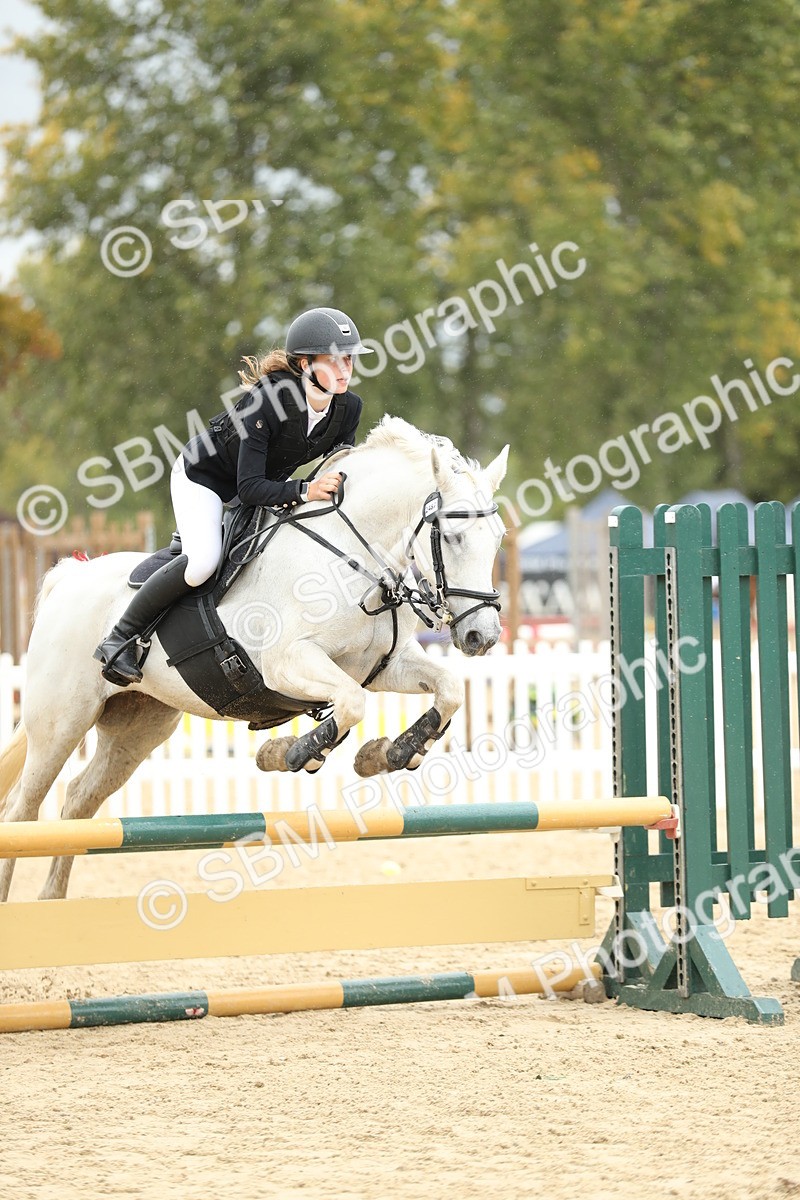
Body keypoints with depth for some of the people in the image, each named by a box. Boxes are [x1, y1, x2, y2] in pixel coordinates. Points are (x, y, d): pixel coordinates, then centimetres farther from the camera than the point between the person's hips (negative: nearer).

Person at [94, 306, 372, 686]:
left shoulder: (349, 408, -18)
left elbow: (343, 470, 0)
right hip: (204, 475, -7)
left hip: (269, 485, 7)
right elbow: (249, 487, -38)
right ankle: (119, 640, -14)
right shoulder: (266, 400, -36)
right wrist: (305, 491, -49)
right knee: (203, 561, -29)